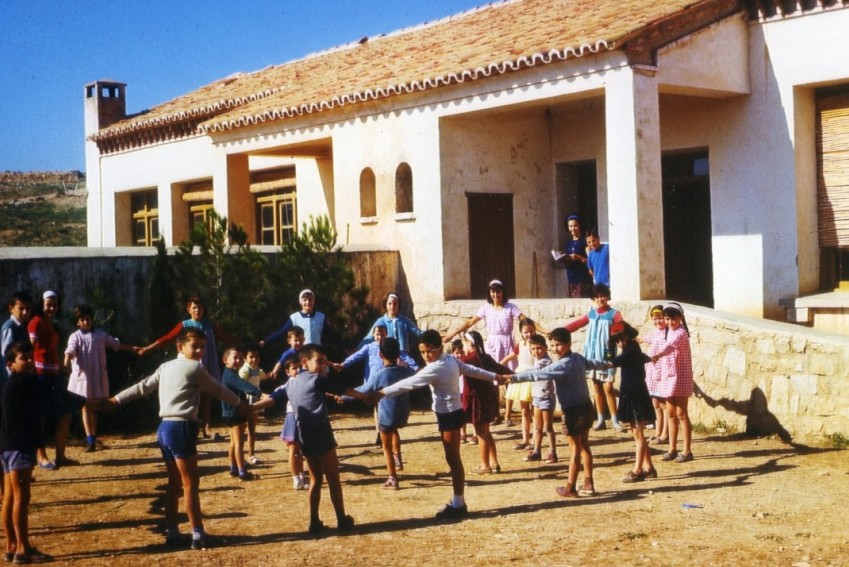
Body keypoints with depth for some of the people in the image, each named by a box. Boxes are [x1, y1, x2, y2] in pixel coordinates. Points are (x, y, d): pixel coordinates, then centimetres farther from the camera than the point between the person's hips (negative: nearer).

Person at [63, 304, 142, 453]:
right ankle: (90, 441, 0)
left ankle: (93, 438, 11)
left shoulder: (100, 335, 8)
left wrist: (133, 349, 22)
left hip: (98, 377, 3)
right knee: (86, 408, 2)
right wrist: (67, 362, -42)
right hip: (82, 377, -2)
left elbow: (116, 344, 19)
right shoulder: (75, 337, -3)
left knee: (94, 408, 8)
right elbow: (70, 351, -21)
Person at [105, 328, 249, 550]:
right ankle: (198, 535, -2)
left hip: (165, 427, 8)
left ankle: (172, 532, 20)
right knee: (191, 483, -4)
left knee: (175, 483, 16)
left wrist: (115, 400, 23)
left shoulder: (166, 367, 16)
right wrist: (240, 403, 20)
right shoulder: (195, 368, -5)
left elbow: (143, 386, 16)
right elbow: (218, 389, 5)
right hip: (181, 428, -8)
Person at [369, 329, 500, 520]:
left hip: (449, 415, -10)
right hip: (451, 413, 10)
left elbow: (408, 383, -23)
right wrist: (494, 376, 33)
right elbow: (472, 370, 18)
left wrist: (381, 393, -22)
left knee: (453, 458, -4)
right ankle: (458, 502, 18)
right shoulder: (451, 360, 6)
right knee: (453, 458, 12)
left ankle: (458, 504, 1)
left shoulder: (436, 368, -22)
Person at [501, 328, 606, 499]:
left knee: (575, 449, 1)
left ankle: (570, 488, 11)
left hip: (573, 410, -9)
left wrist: (513, 377, -37)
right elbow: (593, 363, 27)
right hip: (586, 406, 9)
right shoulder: (578, 358, 6)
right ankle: (588, 484, 25)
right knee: (584, 445, 18)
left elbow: (539, 374, -32)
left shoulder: (562, 365, -22)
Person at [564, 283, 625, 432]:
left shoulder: (614, 314, -5)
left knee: (608, 387, -7)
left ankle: (615, 420, 3)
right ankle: (600, 419, 15)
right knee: (597, 388, 8)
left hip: (606, 355, -5)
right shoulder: (591, 314, 11)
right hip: (593, 354, 5)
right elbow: (576, 324, 15)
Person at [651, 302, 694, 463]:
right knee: (671, 413, 10)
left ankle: (687, 451, 2)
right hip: (669, 377, 8)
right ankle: (672, 449, 17)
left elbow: (671, 346, -36)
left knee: (681, 414, -4)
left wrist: (658, 355, -53)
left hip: (681, 378, -8)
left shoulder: (681, 333, -17)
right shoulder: (669, 332, 11)